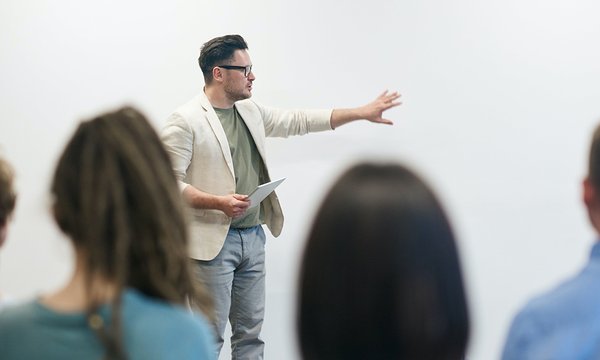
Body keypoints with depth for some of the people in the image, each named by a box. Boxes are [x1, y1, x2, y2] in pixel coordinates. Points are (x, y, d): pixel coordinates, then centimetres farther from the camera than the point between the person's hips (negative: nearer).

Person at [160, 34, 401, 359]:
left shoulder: (251, 112, 13)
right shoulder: (185, 121, -10)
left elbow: (299, 121, 20)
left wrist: (362, 112, 18)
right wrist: (218, 202, -25)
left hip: (253, 237, 8)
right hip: (213, 241, -8)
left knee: (251, 332, 11)